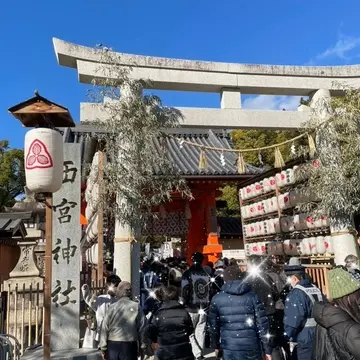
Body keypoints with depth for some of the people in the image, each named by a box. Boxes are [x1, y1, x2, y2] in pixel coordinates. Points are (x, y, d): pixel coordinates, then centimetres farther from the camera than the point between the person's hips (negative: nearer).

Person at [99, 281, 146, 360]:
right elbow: (142, 328, -5)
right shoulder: (136, 307, -5)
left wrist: (103, 348, 6)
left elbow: (105, 329, -2)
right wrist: (141, 347, 4)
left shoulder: (112, 307, -4)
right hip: (129, 346, -1)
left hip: (112, 345, 1)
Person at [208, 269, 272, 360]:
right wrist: (267, 349, 1)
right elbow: (262, 324, -6)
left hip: (229, 349, 1)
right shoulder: (253, 297, -3)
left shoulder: (217, 299, 1)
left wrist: (215, 346, 19)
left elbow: (213, 325, 6)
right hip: (252, 347, -1)